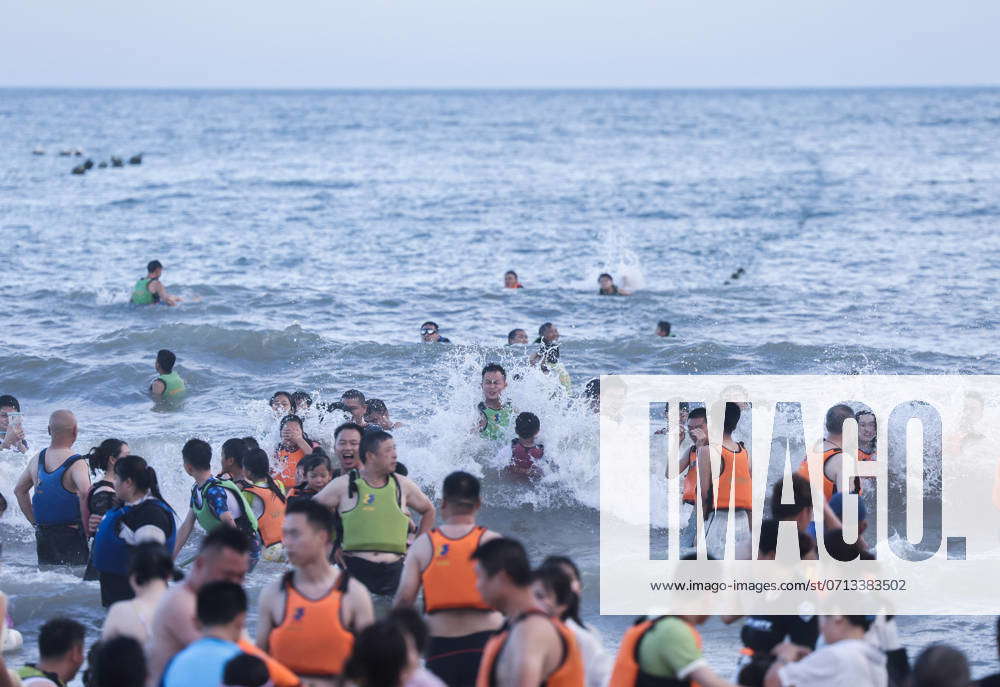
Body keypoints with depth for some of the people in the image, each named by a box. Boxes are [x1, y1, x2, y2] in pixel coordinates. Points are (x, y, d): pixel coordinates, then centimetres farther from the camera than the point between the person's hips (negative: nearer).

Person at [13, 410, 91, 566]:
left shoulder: (37, 459, 8)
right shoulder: (76, 463, -14)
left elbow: (19, 490, 19)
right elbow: (85, 494, -28)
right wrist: (87, 529, -16)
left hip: (43, 535, 6)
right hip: (71, 534, -6)